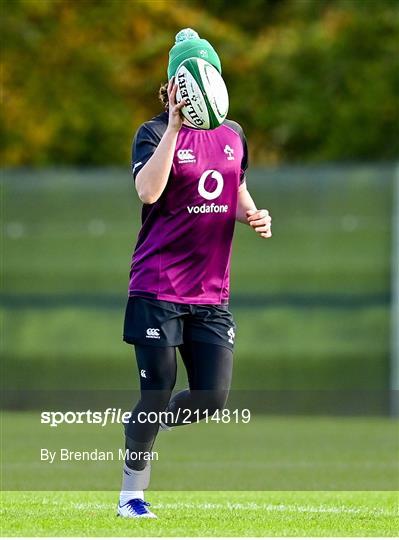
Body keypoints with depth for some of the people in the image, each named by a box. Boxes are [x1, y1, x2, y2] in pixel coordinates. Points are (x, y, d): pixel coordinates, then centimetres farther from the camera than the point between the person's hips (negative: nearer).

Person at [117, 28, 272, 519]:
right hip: (158, 290, -5)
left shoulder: (232, 134, 9)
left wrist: (252, 215, 3)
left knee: (213, 397, -1)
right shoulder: (156, 134, -9)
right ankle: (132, 493, 16)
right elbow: (148, 190, -27)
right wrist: (175, 126, -30)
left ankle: (142, 425, 28)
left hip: (211, 294, 5)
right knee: (158, 393, -3)